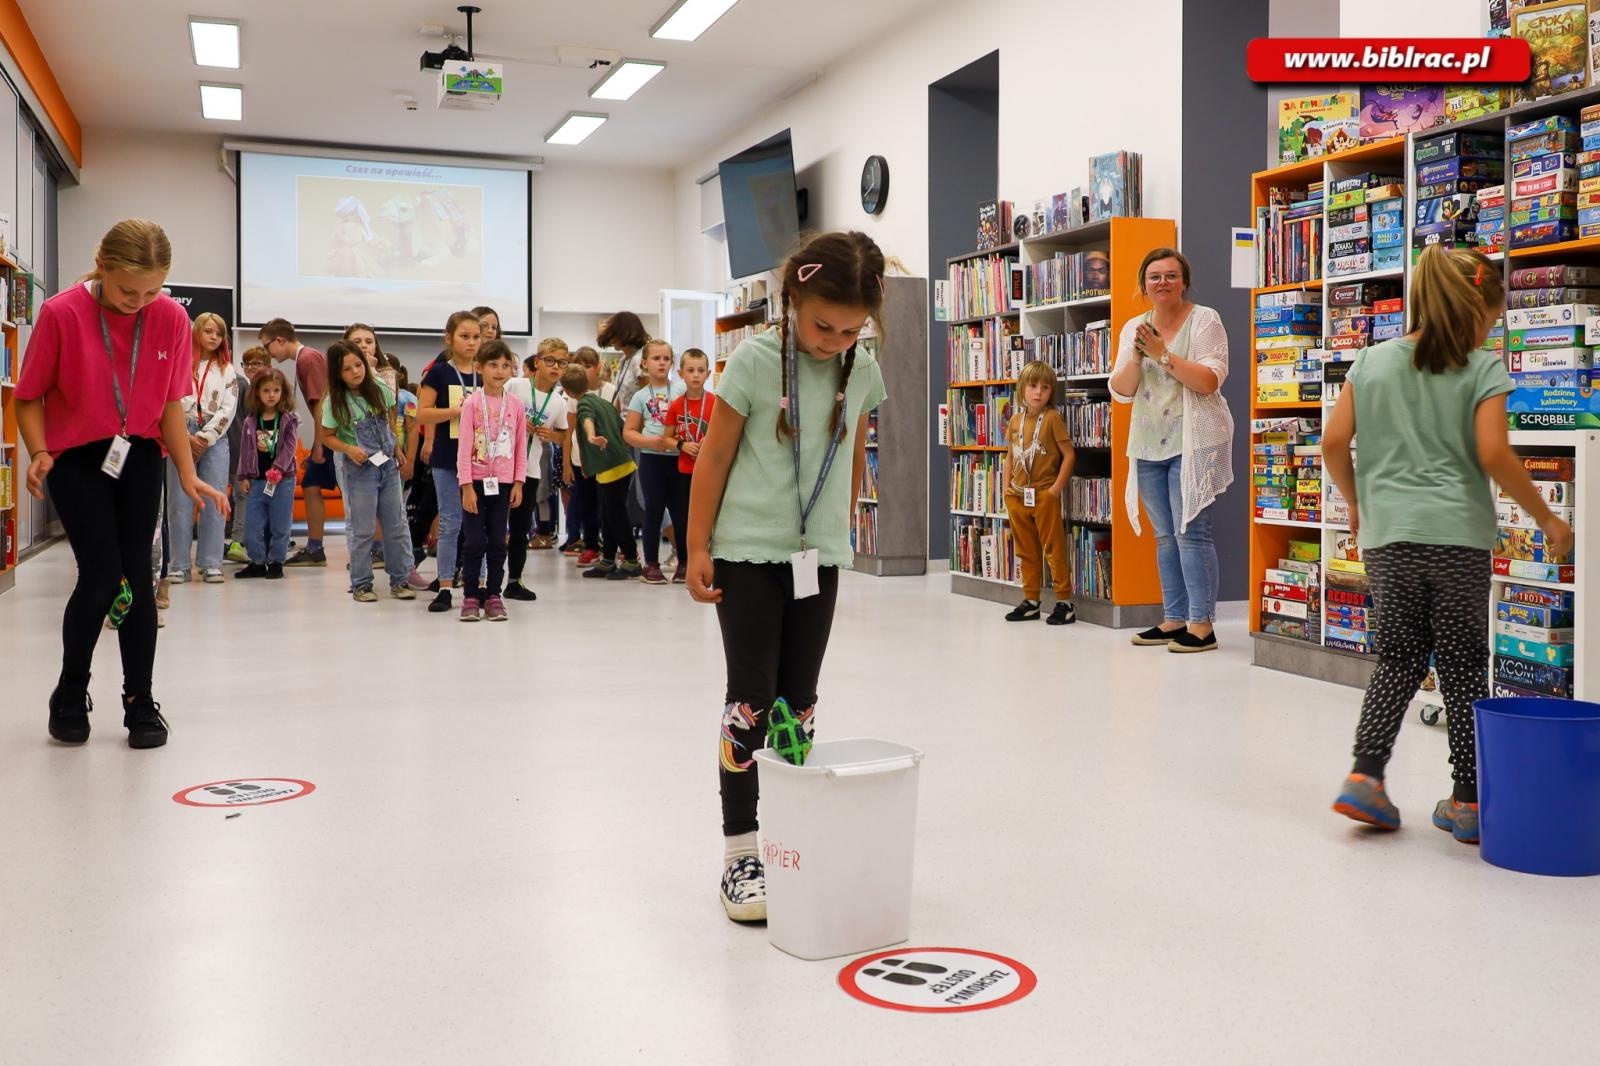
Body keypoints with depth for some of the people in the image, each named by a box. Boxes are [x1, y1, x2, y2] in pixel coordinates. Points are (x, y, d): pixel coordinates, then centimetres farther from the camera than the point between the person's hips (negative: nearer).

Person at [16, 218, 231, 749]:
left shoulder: (172, 318, -9)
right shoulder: (61, 313, -17)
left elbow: (171, 402, 0)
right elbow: (29, 397, -6)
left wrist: (188, 475, -4)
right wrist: (39, 455, -21)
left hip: (140, 456, 3)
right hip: (75, 459, -2)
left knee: (137, 576, 0)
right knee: (101, 575, -10)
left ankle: (140, 701, 11)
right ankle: (70, 695, 12)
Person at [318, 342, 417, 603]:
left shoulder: (379, 389, -2)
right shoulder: (335, 403, -10)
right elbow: (327, 437, -3)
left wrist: (396, 450, 9)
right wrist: (349, 449, -20)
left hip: (388, 466, 4)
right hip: (360, 469, -3)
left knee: (398, 527, 6)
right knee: (363, 530, 0)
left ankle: (400, 580, 16)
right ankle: (361, 584, 11)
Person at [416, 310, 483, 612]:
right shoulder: (439, 372, -3)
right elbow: (422, 414, -9)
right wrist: (458, 410, -18)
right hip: (447, 458, -3)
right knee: (450, 523, 2)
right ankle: (445, 588, 8)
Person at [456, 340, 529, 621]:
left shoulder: (516, 405, 3)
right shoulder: (472, 403, -6)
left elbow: (521, 447, 7)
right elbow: (464, 447, -7)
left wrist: (518, 483, 2)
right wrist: (467, 486, -11)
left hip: (503, 482, 3)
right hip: (476, 481, -3)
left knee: (497, 542, 7)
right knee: (474, 542, 0)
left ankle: (493, 596, 14)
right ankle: (471, 596, 9)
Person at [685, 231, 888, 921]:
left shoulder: (863, 372, 1)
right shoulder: (755, 360, -11)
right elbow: (714, 457, -6)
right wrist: (697, 548, -5)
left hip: (817, 557, 4)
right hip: (747, 553, -4)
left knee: (798, 702, 10)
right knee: (751, 699, -3)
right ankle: (738, 857, 5)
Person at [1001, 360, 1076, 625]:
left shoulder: (1052, 418, -8)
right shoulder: (1015, 420, 9)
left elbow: (1069, 455, -9)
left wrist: (1057, 487, -13)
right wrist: (1007, 486, 7)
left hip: (1044, 494, -6)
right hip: (1018, 495, 6)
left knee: (1054, 549, -3)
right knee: (1026, 551, 13)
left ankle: (1064, 602, 3)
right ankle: (1030, 601, 22)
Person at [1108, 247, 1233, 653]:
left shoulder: (1204, 320, -3)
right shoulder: (1133, 328, 12)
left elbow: (1209, 381, -14)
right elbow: (1120, 392, 5)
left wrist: (1163, 353, -18)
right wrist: (1137, 356, -12)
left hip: (1194, 443, -6)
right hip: (1149, 445, 6)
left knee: (1191, 532, -11)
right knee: (1165, 536, 9)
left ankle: (1202, 625, -7)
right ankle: (1173, 619, 16)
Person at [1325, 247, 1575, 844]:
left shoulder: (1373, 362, 8)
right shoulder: (1484, 370, -1)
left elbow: (1334, 444, 3)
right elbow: (1493, 455, -11)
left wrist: (1356, 503, 18)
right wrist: (1546, 518, -1)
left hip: (1387, 534, 3)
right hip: (1458, 534, -3)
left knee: (1398, 657, 14)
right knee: (1464, 665, 7)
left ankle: (1365, 774, 2)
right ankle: (1468, 800, 12)